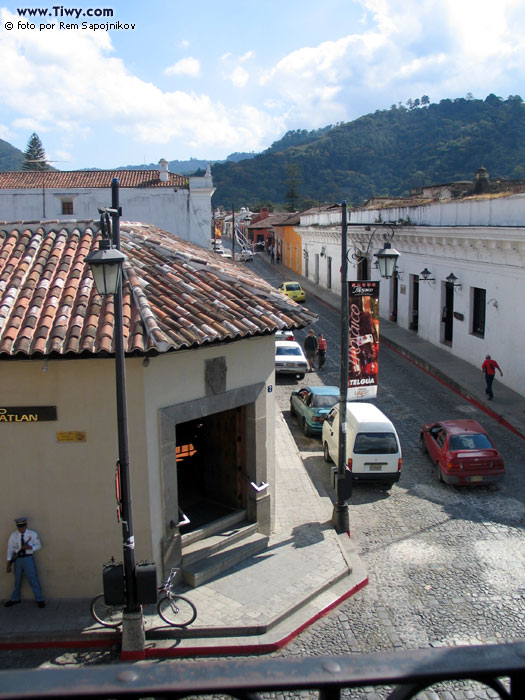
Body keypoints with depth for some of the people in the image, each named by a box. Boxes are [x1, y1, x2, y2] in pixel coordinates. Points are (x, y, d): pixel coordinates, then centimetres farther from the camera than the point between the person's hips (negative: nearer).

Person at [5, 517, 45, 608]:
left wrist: (29, 547, -19)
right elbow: (10, 550, -2)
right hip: (18, 559, 2)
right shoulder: (13, 535, -5)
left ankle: (39, 600, 12)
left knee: (33, 579, 1)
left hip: (28, 559, -2)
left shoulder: (32, 534, -7)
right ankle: (15, 599, 35)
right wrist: (9, 564, -4)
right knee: (17, 580, 15)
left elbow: (38, 546, 1)